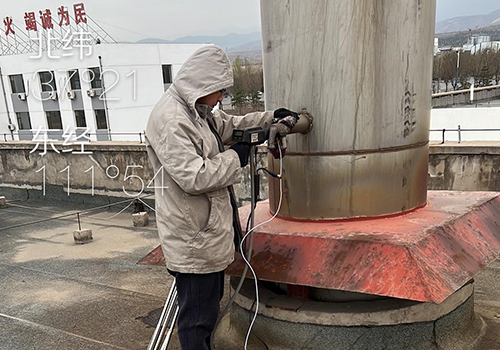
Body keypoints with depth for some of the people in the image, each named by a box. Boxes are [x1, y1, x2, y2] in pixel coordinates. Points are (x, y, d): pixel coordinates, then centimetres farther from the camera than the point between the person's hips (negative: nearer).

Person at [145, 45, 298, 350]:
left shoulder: (197, 111, 10)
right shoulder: (170, 119, -22)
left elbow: (230, 126, 25)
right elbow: (194, 177, -28)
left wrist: (272, 119, 14)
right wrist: (235, 158, -15)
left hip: (208, 231, 11)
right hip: (192, 238, -11)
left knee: (211, 300, 24)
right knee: (198, 316, 2)